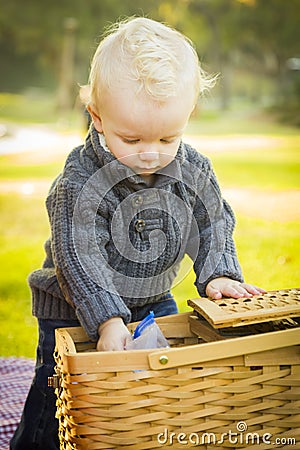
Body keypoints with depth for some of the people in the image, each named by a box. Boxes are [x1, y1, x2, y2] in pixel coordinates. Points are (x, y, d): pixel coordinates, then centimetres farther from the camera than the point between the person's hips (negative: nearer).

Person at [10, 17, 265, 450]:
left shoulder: (194, 171, -11)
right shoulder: (79, 183, -26)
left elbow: (213, 228, 1)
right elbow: (77, 257, -28)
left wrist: (217, 275, -15)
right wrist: (107, 318, -36)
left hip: (155, 301, 5)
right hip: (77, 311, -4)